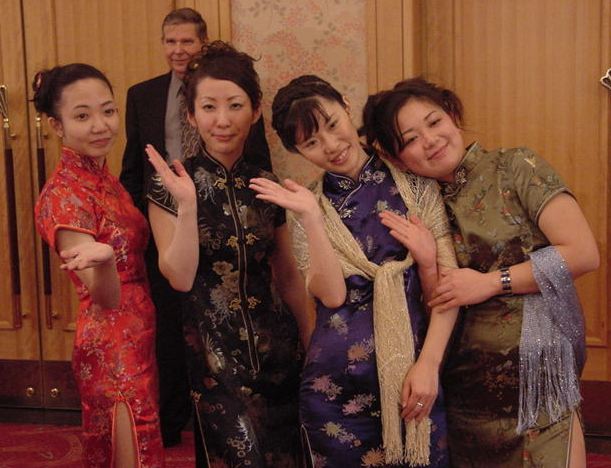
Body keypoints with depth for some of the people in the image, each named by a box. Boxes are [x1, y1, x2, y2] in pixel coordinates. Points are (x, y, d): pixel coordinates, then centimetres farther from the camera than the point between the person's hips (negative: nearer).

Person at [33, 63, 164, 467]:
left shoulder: (102, 175, 4)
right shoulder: (63, 194, -21)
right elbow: (108, 297, -28)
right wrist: (101, 259, -48)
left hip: (136, 337, 8)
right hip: (113, 347, -8)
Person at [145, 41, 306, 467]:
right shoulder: (171, 184, -8)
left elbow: (288, 275, 11)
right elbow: (180, 278, -15)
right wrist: (186, 205, -27)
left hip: (276, 345, 4)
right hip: (213, 351, -3)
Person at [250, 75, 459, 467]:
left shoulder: (414, 184, 1)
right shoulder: (311, 205, 3)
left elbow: (448, 283, -4)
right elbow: (332, 294, -11)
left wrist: (429, 364, -12)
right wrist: (311, 216, -19)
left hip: (414, 376, 0)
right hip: (337, 383, 0)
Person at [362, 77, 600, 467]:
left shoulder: (514, 168, -5)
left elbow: (585, 253, -14)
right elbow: (439, 304, 4)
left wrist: (490, 282, -13)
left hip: (537, 372, -4)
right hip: (465, 384, 4)